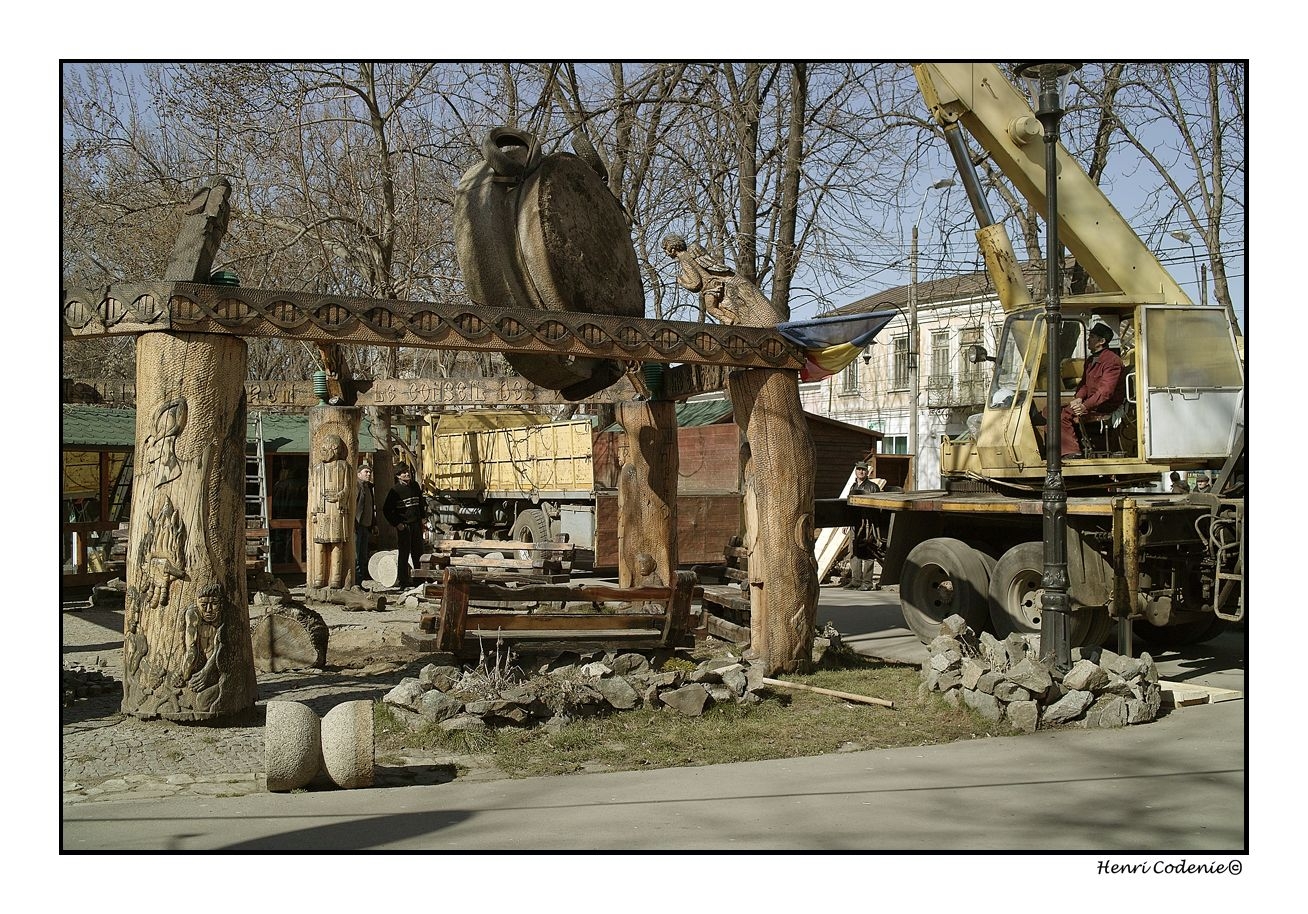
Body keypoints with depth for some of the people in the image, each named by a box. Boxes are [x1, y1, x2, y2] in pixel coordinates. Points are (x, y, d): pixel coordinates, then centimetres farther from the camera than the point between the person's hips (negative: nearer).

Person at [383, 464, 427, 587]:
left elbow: (421, 504, 23)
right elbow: (386, 509, -6)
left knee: (418, 552, 10)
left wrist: (421, 519, 15)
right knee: (404, 553, -3)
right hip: (404, 525, -5)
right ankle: (403, 581, 2)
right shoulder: (395, 489, -7)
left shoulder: (415, 486, 9)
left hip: (416, 524, 5)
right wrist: (396, 524, -10)